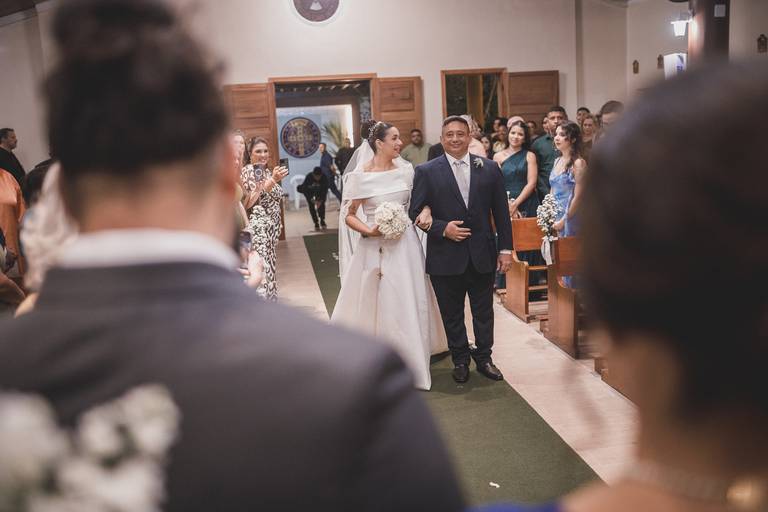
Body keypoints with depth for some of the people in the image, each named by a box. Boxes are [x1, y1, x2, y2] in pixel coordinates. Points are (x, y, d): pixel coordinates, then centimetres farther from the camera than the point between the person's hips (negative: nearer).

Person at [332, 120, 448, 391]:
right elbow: (349, 216, -2)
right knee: (375, 304, 4)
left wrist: (425, 211, -6)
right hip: (375, 248, -3)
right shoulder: (360, 176, -6)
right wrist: (368, 230, -19)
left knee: (407, 304, 9)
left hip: (405, 246, 4)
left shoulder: (406, 169, 4)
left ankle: (410, 361, 25)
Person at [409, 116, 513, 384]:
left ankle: (484, 358, 29)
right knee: (452, 315, 11)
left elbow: (501, 212, 6)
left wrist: (506, 248, 3)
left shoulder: (489, 168, 4)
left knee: (484, 312, 12)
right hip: (446, 257, -1)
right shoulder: (426, 171, -3)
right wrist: (443, 229, -16)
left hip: (482, 255, 2)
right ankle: (460, 361, 28)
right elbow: (415, 213, -2)